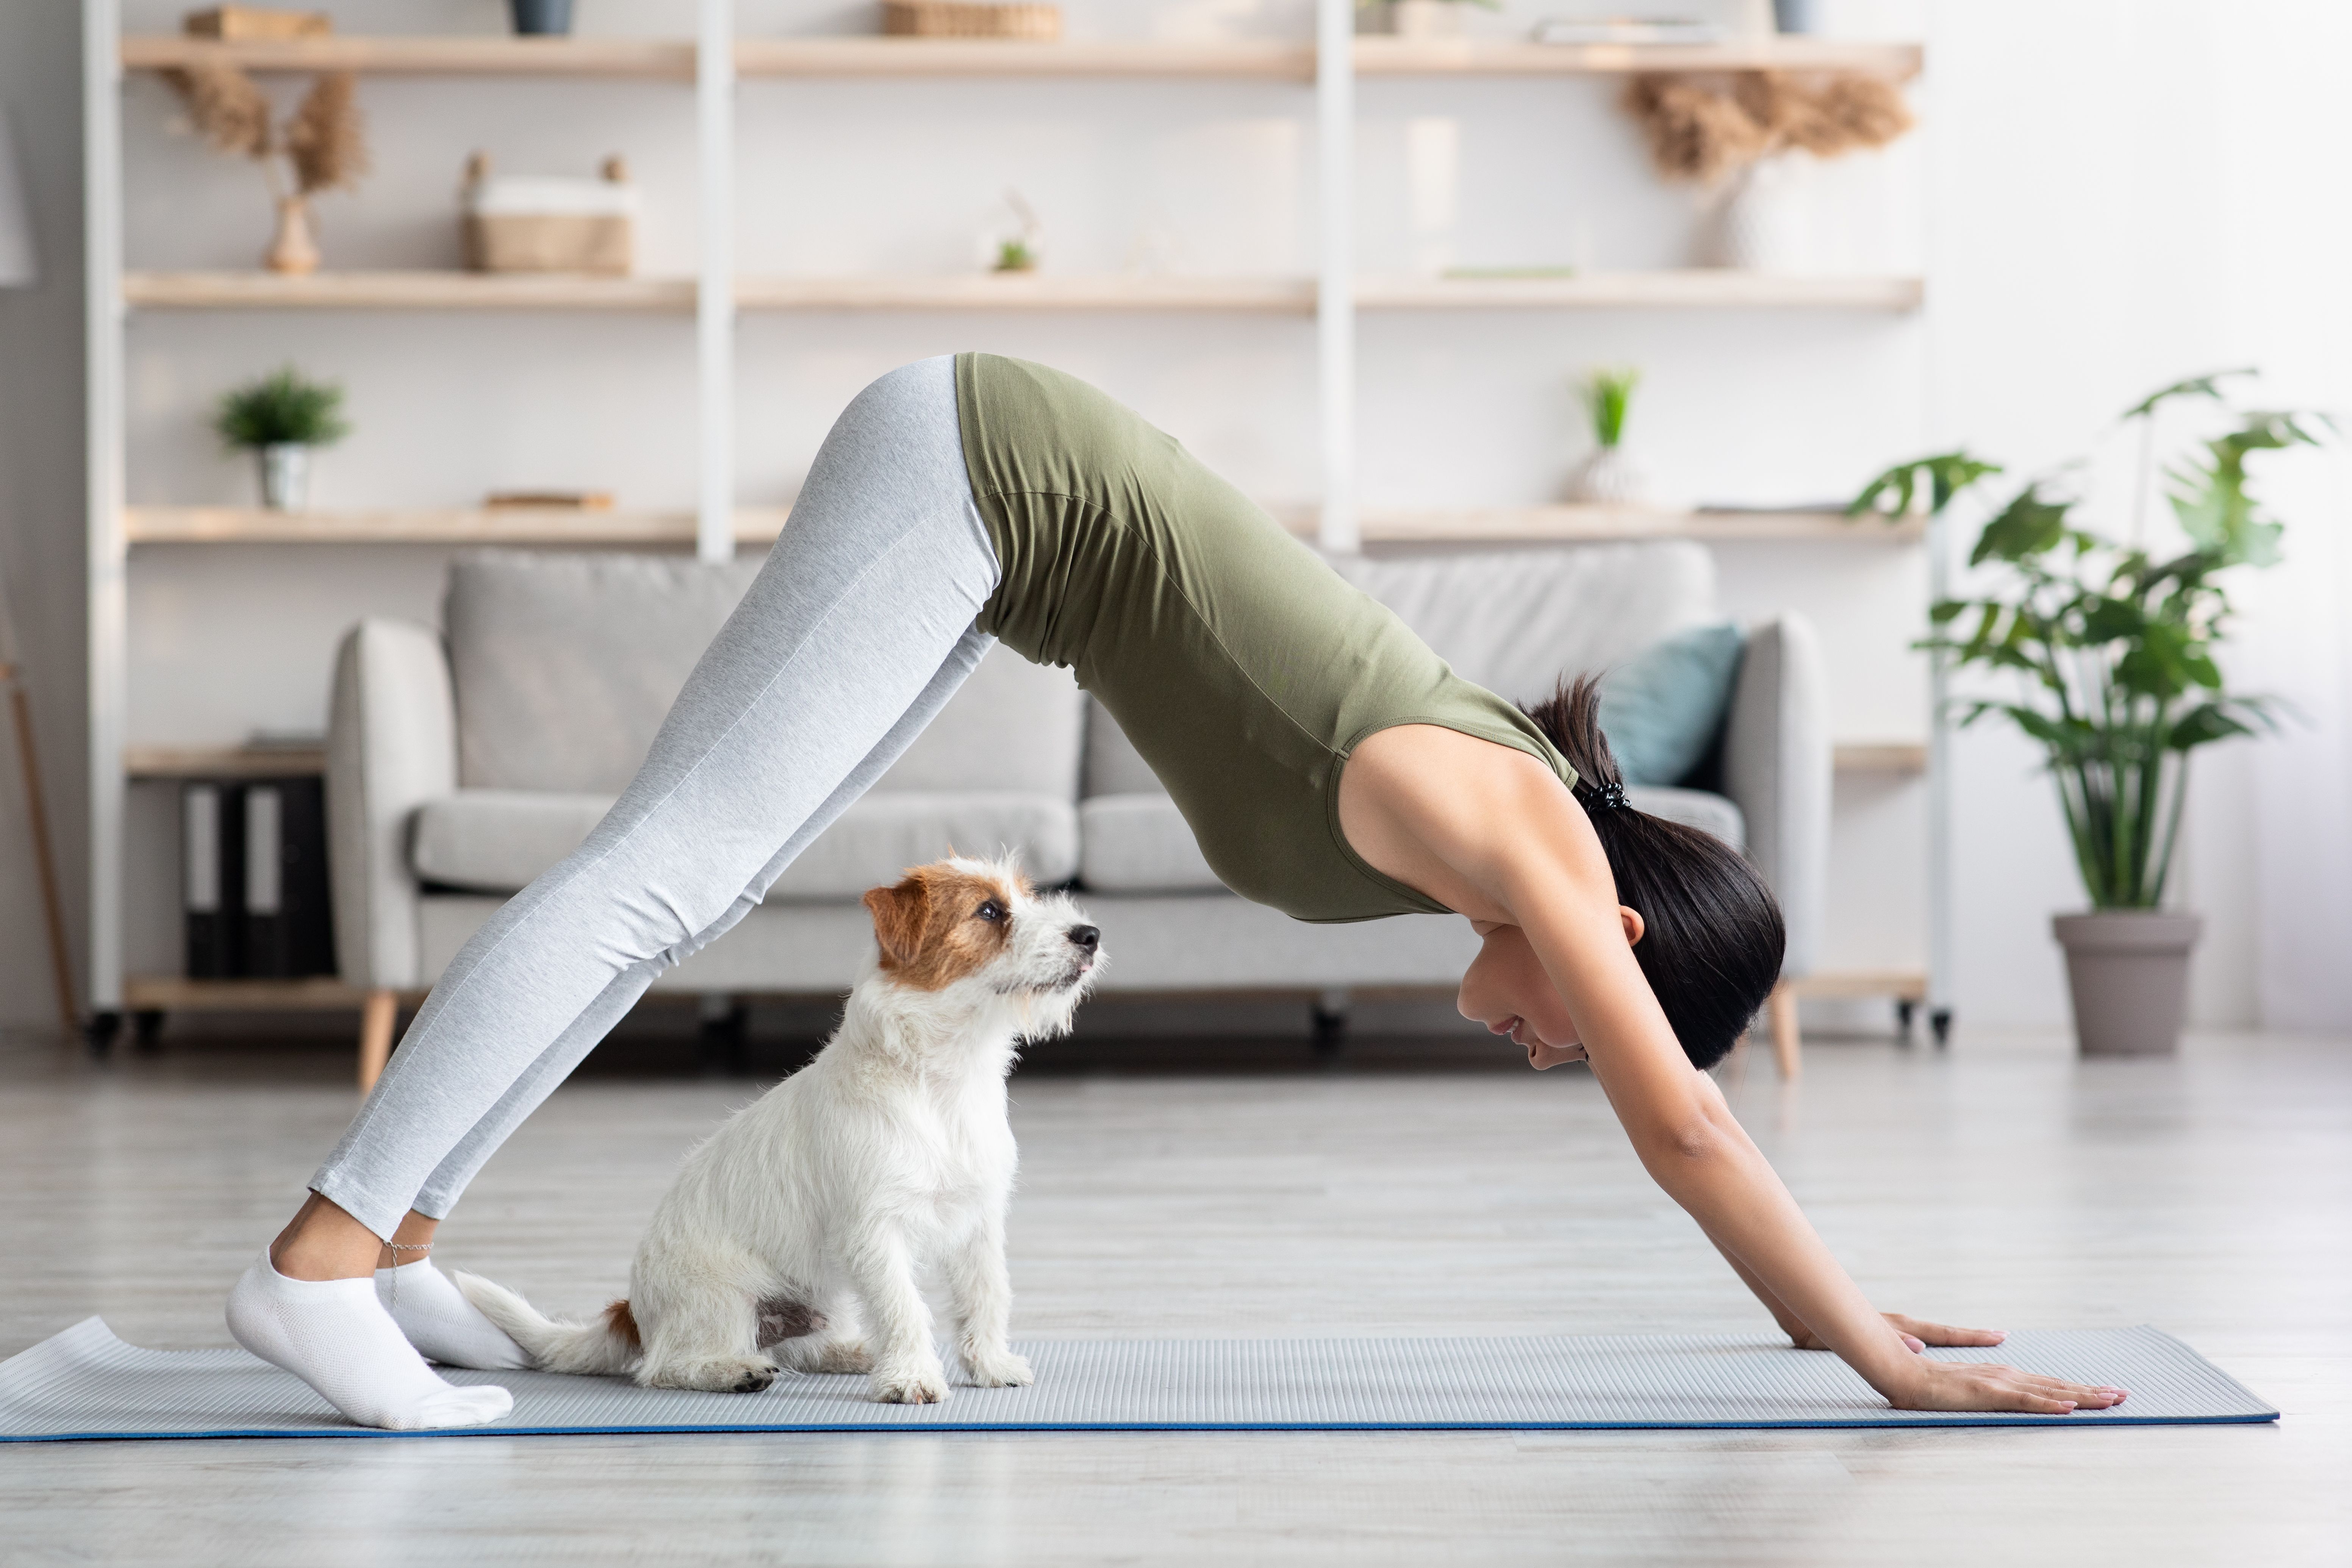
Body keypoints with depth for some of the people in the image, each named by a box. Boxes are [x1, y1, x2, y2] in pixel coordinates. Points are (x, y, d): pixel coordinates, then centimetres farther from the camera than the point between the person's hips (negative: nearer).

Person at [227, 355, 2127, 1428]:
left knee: (689, 869, 7)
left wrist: (1829, 1307, 20)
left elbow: (1683, 1103, 16)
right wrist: (1890, 1363, -15)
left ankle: (393, 1239, 10)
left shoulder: (1511, 810, 6)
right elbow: (1688, 1132, -19)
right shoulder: (1519, 829, -16)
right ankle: (318, 1261, -17)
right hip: (974, 476, -9)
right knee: (668, 866, -15)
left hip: (977, 495, 9)